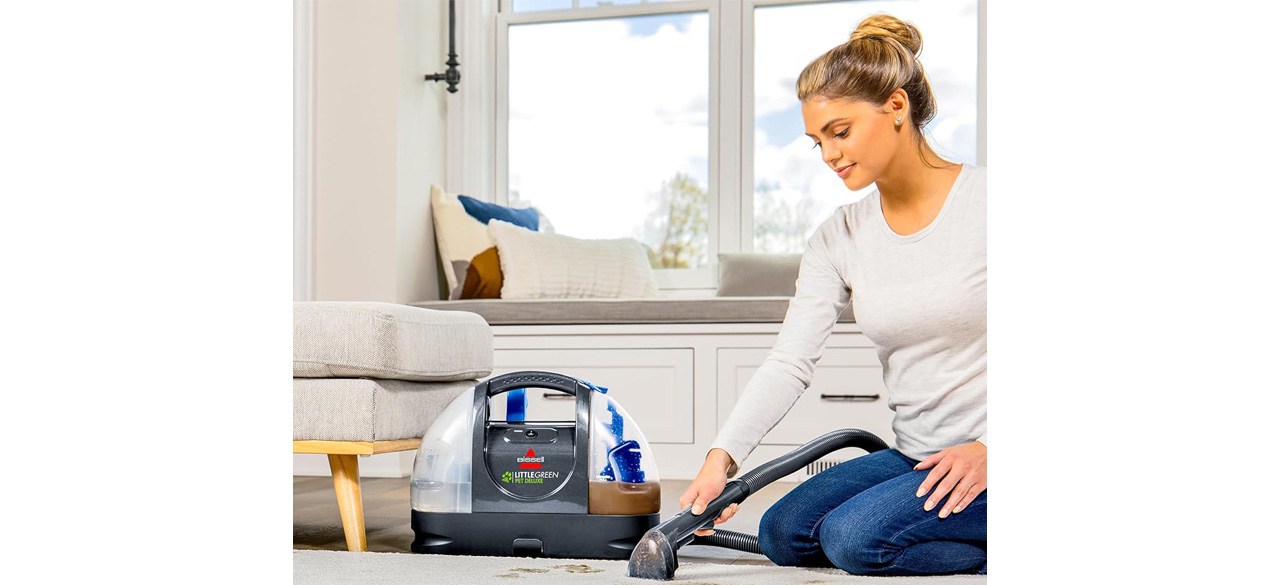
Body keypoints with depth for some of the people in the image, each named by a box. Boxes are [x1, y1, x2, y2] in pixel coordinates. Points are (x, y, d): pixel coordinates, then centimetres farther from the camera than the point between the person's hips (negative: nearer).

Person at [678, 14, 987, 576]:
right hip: (914, 456, 7)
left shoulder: (984, 201, -13)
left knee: (855, 536, -23)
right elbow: (789, 360, -6)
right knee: (783, 534, 0)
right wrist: (722, 457, -20)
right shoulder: (837, 239, 3)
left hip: (986, 462, -7)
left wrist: (990, 447, -18)